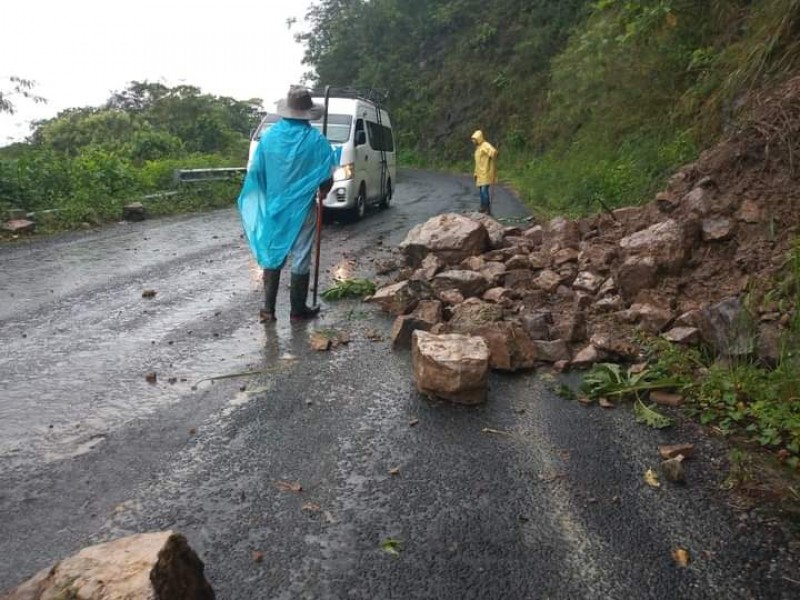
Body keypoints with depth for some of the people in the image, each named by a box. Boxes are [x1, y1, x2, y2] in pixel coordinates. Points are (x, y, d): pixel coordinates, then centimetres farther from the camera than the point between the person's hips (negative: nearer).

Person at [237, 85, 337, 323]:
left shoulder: (270, 136, -3)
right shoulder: (316, 140, -11)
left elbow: (255, 171, 1)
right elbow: (327, 178, -8)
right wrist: (321, 194, 14)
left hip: (274, 207, 3)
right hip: (302, 208, -3)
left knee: (273, 255, 13)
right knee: (301, 259, 6)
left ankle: (268, 309, 14)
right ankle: (298, 310, 14)